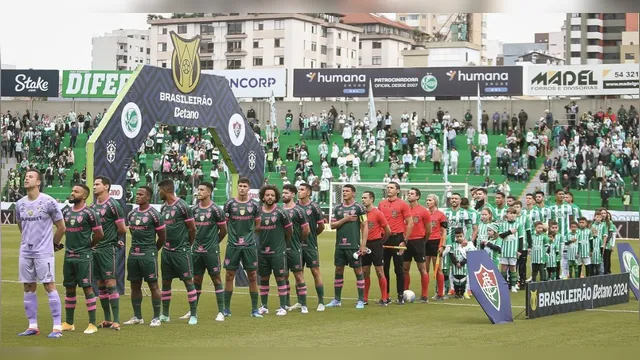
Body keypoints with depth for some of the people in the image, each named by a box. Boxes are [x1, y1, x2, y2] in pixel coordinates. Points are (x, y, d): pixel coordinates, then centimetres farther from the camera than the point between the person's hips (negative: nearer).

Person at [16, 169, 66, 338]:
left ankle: (57, 327, -5)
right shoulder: (20, 204, 8)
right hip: (25, 253, 5)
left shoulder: (48, 202, -7)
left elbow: (61, 227, 0)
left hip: (44, 253, -5)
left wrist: (53, 244, 9)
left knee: (49, 286, -7)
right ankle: (32, 326, 14)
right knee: (28, 288, 7)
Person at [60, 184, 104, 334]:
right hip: (69, 255, 6)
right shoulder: (66, 212, 8)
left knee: (87, 288, -6)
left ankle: (92, 324, -3)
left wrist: (88, 245, 6)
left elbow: (99, 234, -7)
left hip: (83, 256, -6)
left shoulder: (89, 213, -11)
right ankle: (69, 323, 19)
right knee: (69, 288, 11)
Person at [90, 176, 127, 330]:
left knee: (110, 283, -9)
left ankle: (116, 320, -7)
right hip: (95, 248, 7)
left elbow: (122, 229, -7)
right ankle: (107, 320, 16)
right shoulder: (93, 206, 13)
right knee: (100, 285, 9)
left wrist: (112, 237, 7)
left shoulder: (113, 205, -9)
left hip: (107, 249, -7)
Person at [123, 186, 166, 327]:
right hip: (133, 253, 6)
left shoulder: (154, 214, -8)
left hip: (148, 255, -6)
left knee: (153, 285, -2)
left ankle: (156, 318, 2)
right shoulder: (132, 214, 10)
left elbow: (162, 237, -2)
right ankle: (137, 317, 17)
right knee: (135, 285, 9)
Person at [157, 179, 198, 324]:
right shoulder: (163, 207, 10)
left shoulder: (182, 206, -12)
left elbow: (192, 228, -7)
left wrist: (188, 245, 3)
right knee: (166, 282, 10)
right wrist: (165, 243, 12)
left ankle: (193, 315, 0)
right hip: (166, 251, 8)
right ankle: (165, 315, 19)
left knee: (188, 281, -4)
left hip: (181, 251, -8)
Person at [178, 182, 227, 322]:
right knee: (196, 280, 10)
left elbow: (223, 230, 0)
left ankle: (221, 312, 3)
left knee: (216, 279, -1)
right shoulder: (194, 209, 7)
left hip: (211, 251, -5)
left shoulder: (215, 210, -8)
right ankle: (193, 311, 15)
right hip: (197, 250, 5)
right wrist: (197, 241, 10)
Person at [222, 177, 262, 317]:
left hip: (250, 245, 1)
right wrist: (234, 234, 3)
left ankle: (255, 309, 9)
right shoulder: (229, 204, 1)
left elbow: (257, 226, 12)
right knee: (229, 276, 2)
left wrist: (248, 234, 6)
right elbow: (224, 224, 6)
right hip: (233, 245, -1)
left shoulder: (254, 205, 3)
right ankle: (226, 308, 9)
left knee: (252, 276, 2)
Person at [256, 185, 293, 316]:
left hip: (278, 251, -3)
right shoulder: (258, 212, 2)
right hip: (262, 251, 3)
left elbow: (289, 230, 3)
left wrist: (285, 243, 14)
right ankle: (264, 306, 19)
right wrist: (260, 242, 9)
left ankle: (283, 307, 3)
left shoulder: (280, 212, -6)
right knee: (264, 278, 9)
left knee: (280, 278, -2)